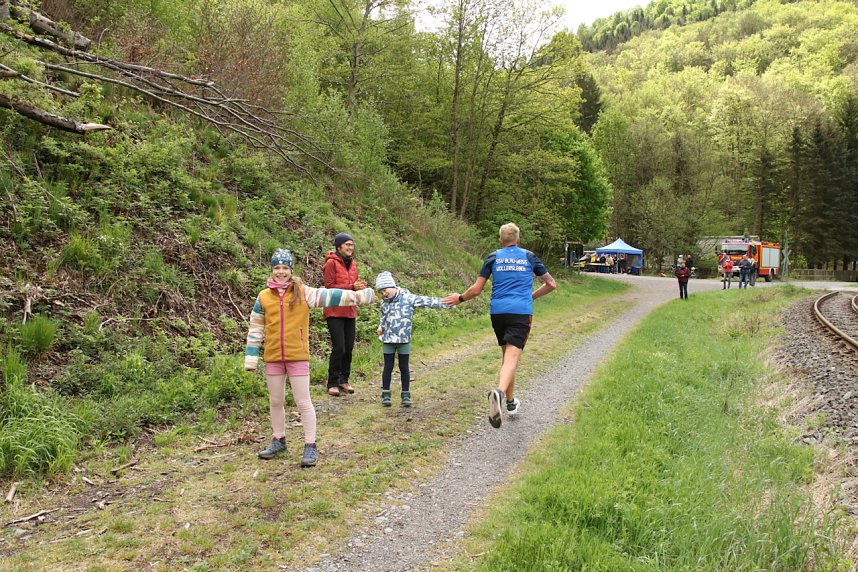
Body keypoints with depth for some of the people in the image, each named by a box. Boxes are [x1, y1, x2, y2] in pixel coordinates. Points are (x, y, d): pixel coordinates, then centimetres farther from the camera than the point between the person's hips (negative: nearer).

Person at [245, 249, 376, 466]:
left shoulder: (303, 293, -3)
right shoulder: (264, 297, 3)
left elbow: (330, 295, -8)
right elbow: (256, 329, 7)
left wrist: (360, 295, -15)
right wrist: (251, 358, 5)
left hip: (298, 357, -3)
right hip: (273, 358, 3)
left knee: (303, 402, 1)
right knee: (275, 401, 14)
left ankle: (310, 446, 11)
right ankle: (278, 441, 31)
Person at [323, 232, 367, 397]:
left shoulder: (353, 263, 12)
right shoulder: (331, 263, -9)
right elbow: (329, 287, -13)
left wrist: (361, 285, -6)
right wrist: (351, 287, -20)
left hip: (349, 311, 7)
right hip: (334, 312, -7)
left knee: (349, 348, 9)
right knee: (339, 348, -8)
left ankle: (343, 380, 22)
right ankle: (332, 383, 5)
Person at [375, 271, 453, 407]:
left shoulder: (408, 298, -9)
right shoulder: (384, 302, 5)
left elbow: (427, 301, -13)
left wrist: (446, 303, -17)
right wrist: (381, 328, 10)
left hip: (404, 340, -3)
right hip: (388, 340, 3)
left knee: (404, 368, 6)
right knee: (388, 367, 7)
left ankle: (406, 395, 16)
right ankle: (386, 395, 16)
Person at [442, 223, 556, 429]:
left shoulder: (493, 257, 10)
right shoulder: (529, 257, 12)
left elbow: (476, 290, 7)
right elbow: (551, 284, 17)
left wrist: (460, 298, 25)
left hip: (497, 312, 2)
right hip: (521, 312, -2)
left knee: (507, 356, 19)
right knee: (512, 358, -12)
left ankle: (511, 402, 28)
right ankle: (499, 392, -39)